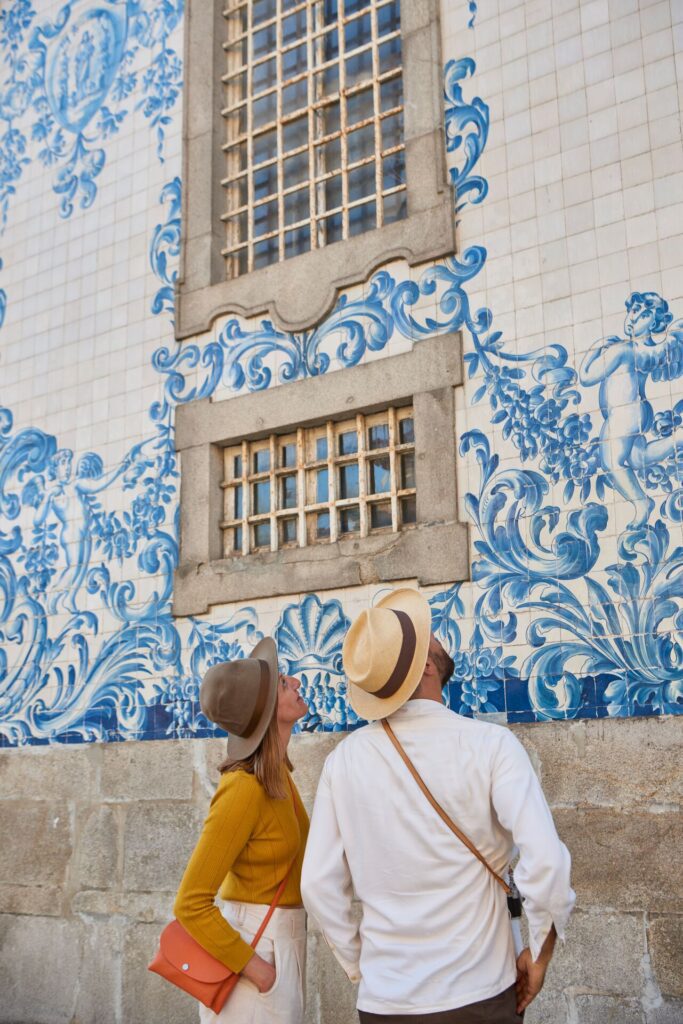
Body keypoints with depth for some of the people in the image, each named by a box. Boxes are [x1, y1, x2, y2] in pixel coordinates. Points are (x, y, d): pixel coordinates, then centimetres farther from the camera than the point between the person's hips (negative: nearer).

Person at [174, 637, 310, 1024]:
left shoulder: (277, 771, 1)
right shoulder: (245, 789, -24)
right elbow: (190, 904, -22)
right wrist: (252, 966, -18)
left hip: (283, 940, 8)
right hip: (250, 946, -8)